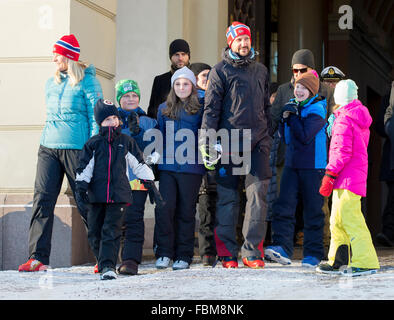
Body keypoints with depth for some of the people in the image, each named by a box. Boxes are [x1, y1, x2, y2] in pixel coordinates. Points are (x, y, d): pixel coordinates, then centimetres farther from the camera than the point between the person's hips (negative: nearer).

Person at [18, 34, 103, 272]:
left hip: (76, 148, -6)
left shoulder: (88, 81, -1)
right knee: (42, 199, -6)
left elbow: (96, 117, -4)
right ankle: (38, 257, -7)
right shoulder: (51, 84, 17)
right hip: (48, 147, 6)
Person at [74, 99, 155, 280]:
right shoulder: (93, 144, 8)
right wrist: (80, 186, -3)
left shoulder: (126, 142, 9)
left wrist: (150, 183, 10)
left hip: (119, 195, -1)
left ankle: (108, 266, -15)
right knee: (94, 232, 4)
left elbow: (139, 164, 14)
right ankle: (103, 263, 19)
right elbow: (84, 167, 8)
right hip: (96, 195, 1)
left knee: (112, 231, -11)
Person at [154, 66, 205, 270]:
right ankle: (164, 252, 2)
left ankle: (184, 255, 10)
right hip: (167, 167, 2)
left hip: (191, 168, -2)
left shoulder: (199, 110, 4)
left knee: (186, 211, 3)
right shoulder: (164, 109, 14)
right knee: (164, 208, -8)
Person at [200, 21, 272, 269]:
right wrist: (207, 141, -9)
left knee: (258, 194, -7)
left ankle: (252, 252, -4)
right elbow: (211, 108, -2)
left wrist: (269, 137, 20)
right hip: (230, 142, -3)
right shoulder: (221, 70, 3)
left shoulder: (261, 70, 18)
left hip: (258, 141, 3)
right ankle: (227, 253, 6)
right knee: (227, 197, 0)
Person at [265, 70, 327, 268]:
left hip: (312, 167, -6)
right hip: (291, 164, 6)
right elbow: (284, 136, 15)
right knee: (284, 206, -8)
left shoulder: (317, 110, -8)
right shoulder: (292, 105, 13)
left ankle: (313, 253, 8)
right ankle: (283, 248, -12)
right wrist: (285, 119, -2)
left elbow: (304, 136, -19)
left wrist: (292, 116, -12)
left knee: (313, 210, 2)